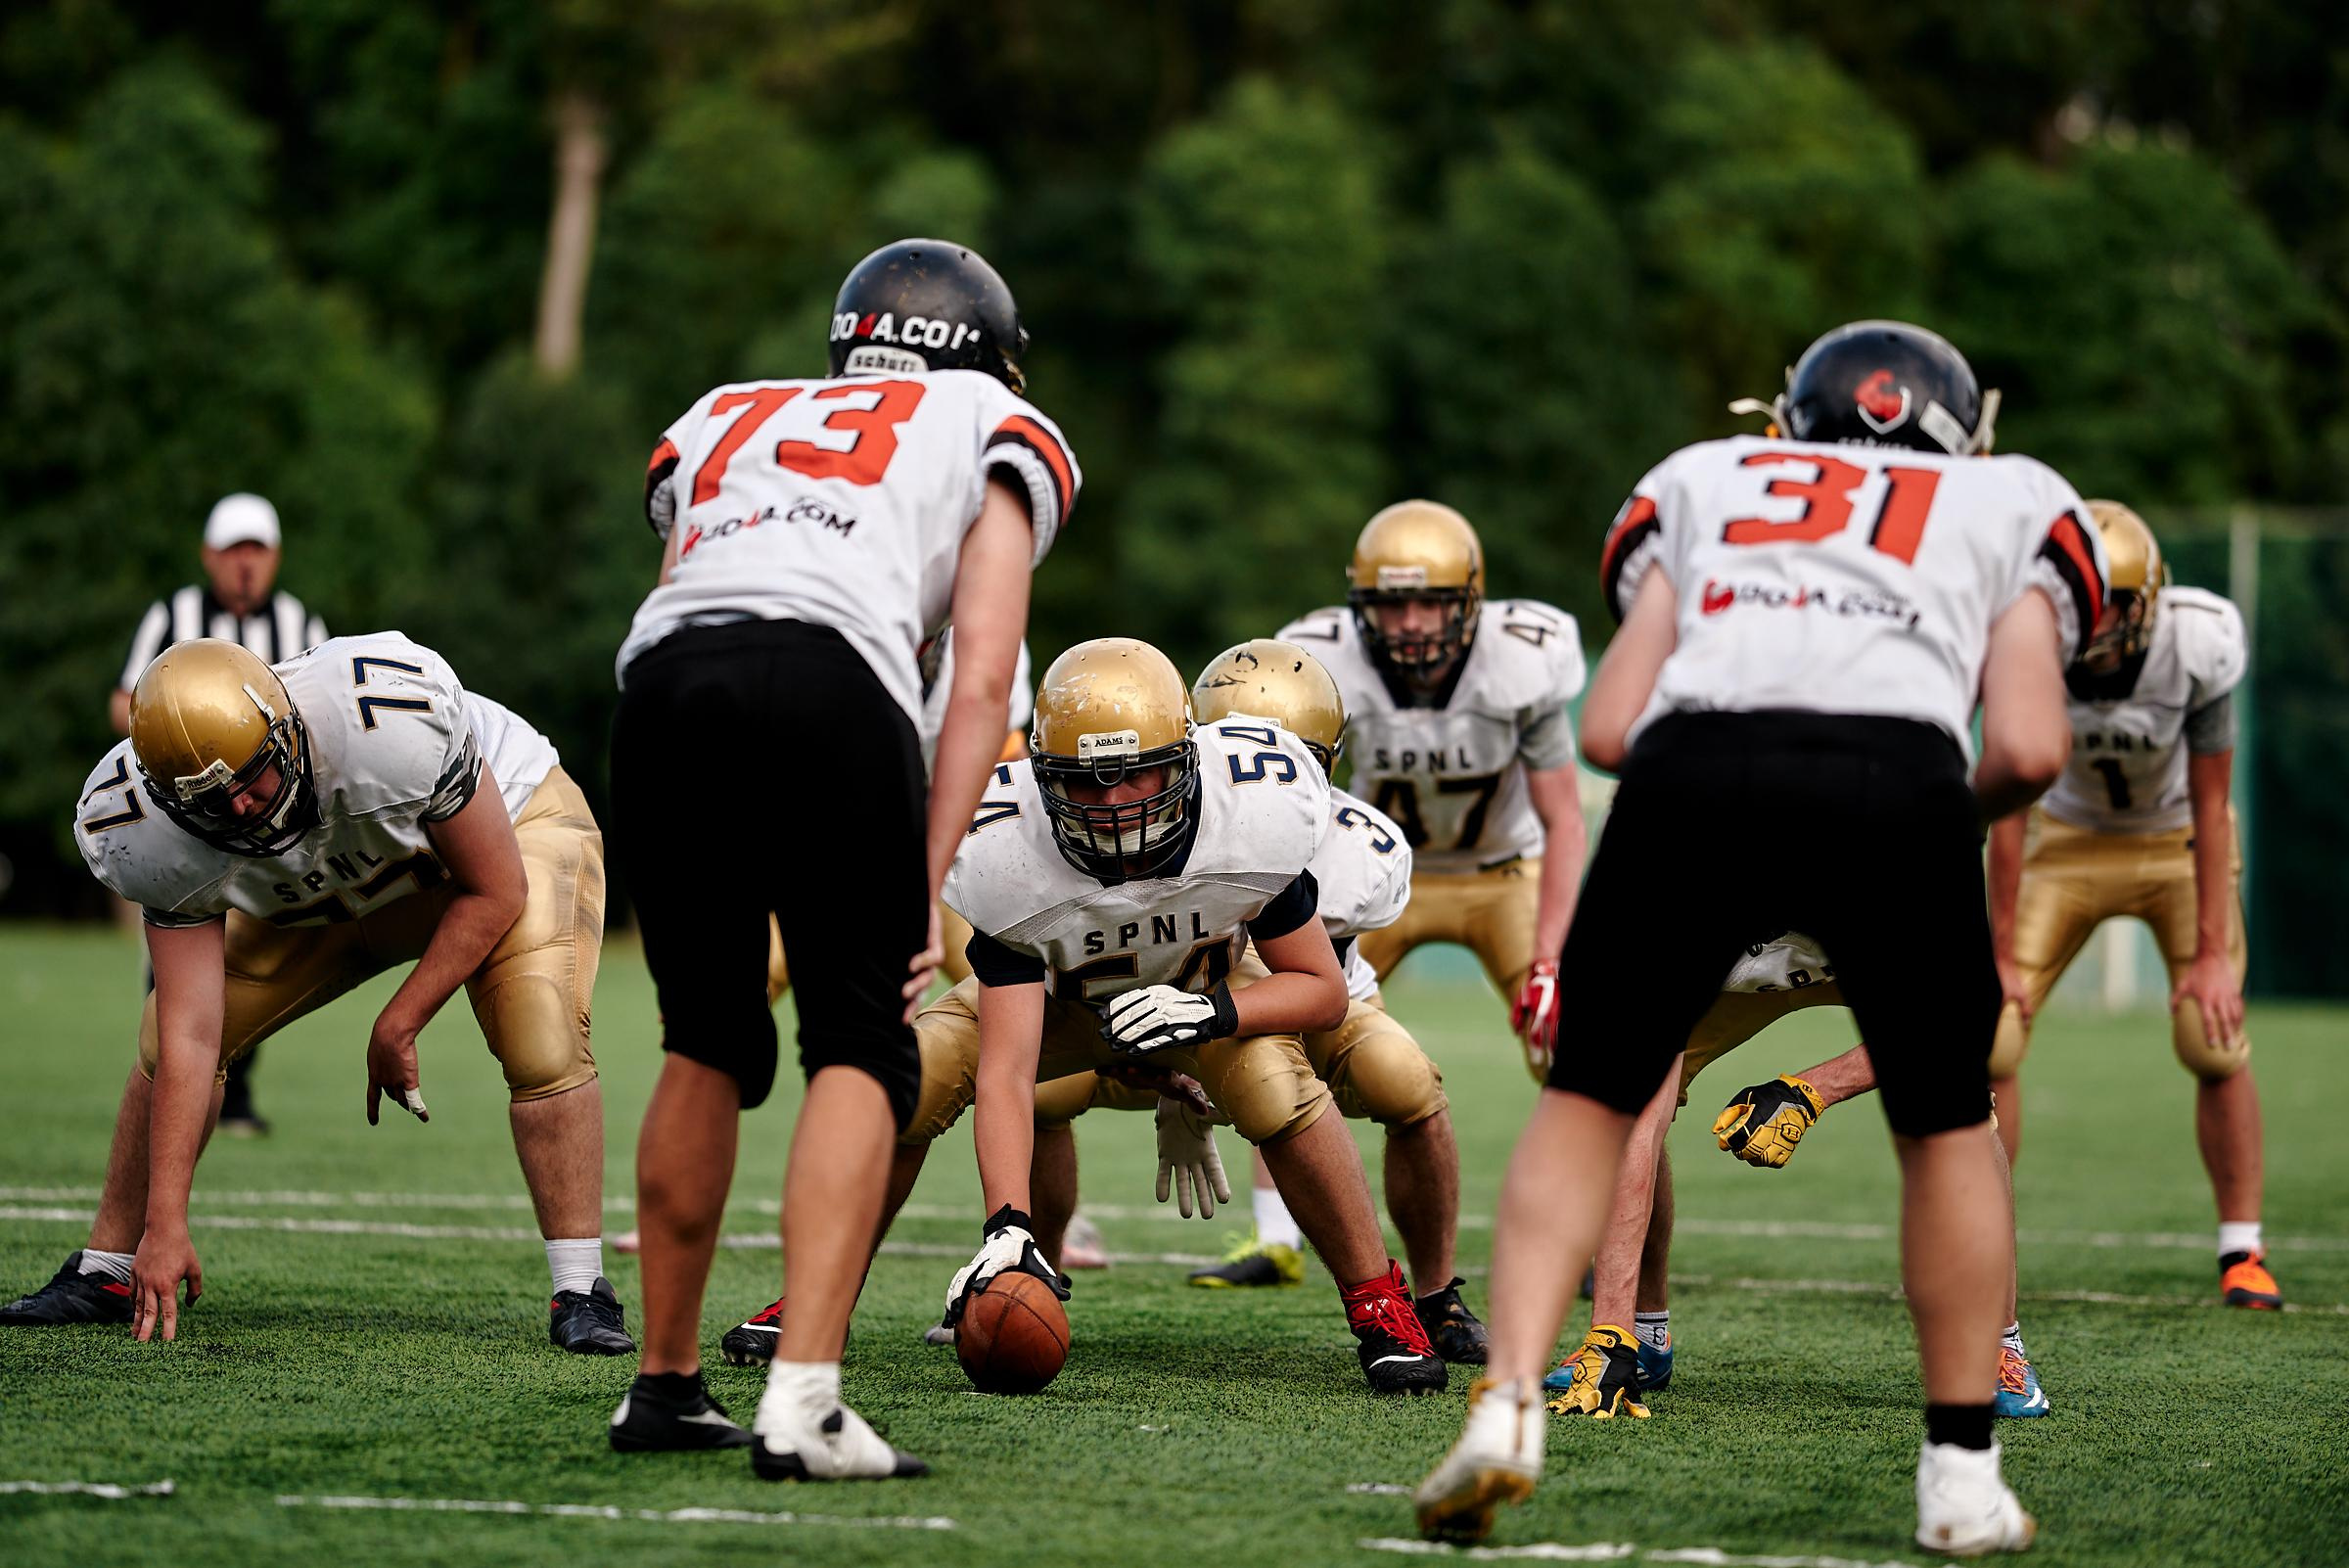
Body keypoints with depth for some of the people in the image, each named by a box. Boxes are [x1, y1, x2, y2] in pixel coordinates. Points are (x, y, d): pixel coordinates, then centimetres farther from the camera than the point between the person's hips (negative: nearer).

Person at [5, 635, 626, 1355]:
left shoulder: (388, 723, -44)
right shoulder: (163, 839, -30)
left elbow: (494, 891, -28)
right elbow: (191, 1038, -26)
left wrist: (396, 1028, -23)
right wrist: (165, 1225, -29)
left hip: (505, 823, -4)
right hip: (326, 893, 4)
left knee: (542, 1041, -28)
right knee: (167, 1037, -5)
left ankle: (581, 1295, -17)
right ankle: (105, 1273, 12)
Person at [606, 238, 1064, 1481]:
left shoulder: (727, 420, 38)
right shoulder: (993, 435, 26)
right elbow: (980, 680, 12)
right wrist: (926, 889, 7)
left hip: (662, 677, 4)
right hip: (827, 680, -4)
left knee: (708, 1048, 20)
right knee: (863, 1051, 3)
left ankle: (665, 1384, 28)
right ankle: (800, 1403, -11)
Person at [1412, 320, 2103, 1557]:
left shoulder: (1701, 481, 33)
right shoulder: (2013, 505, 30)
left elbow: (1607, 731, 19)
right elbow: (2027, 749, 12)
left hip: (1693, 769, 1)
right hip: (1895, 781, -1)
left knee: (1589, 1097, 19)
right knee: (1944, 1128, 21)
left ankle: (1508, 1404, 3)